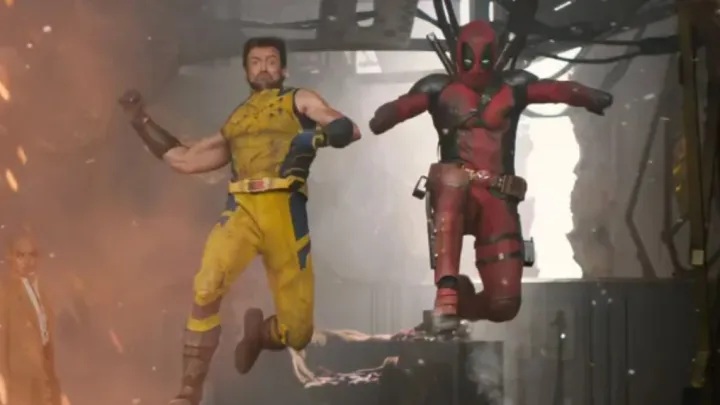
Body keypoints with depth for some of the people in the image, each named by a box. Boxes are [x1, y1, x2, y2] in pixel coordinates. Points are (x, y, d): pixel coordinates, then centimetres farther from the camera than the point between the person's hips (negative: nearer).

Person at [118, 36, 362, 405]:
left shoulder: (300, 100, 20)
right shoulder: (234, 122, 28)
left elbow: (349, 129, 7)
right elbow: (184, 160, 30)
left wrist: (316, 137, -14)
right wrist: (141, 121, 28)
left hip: (283, 210, -1)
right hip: (242, 208, 1)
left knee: (297, 334, -2)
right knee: (206, 287, -31)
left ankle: (259, 333, 35)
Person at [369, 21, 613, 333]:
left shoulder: (512, 87, 9)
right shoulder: (440, 89, 6)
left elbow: (556, 90, -9)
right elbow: (406, 105, -14)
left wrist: (588, 96, -30)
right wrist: (384, 117, -38)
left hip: (498, 198, 2)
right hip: (454, 190, -2)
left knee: (504, 303, -7)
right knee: (453, 182, -41)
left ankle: (462, 302, 31)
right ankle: (447, 292, -42)